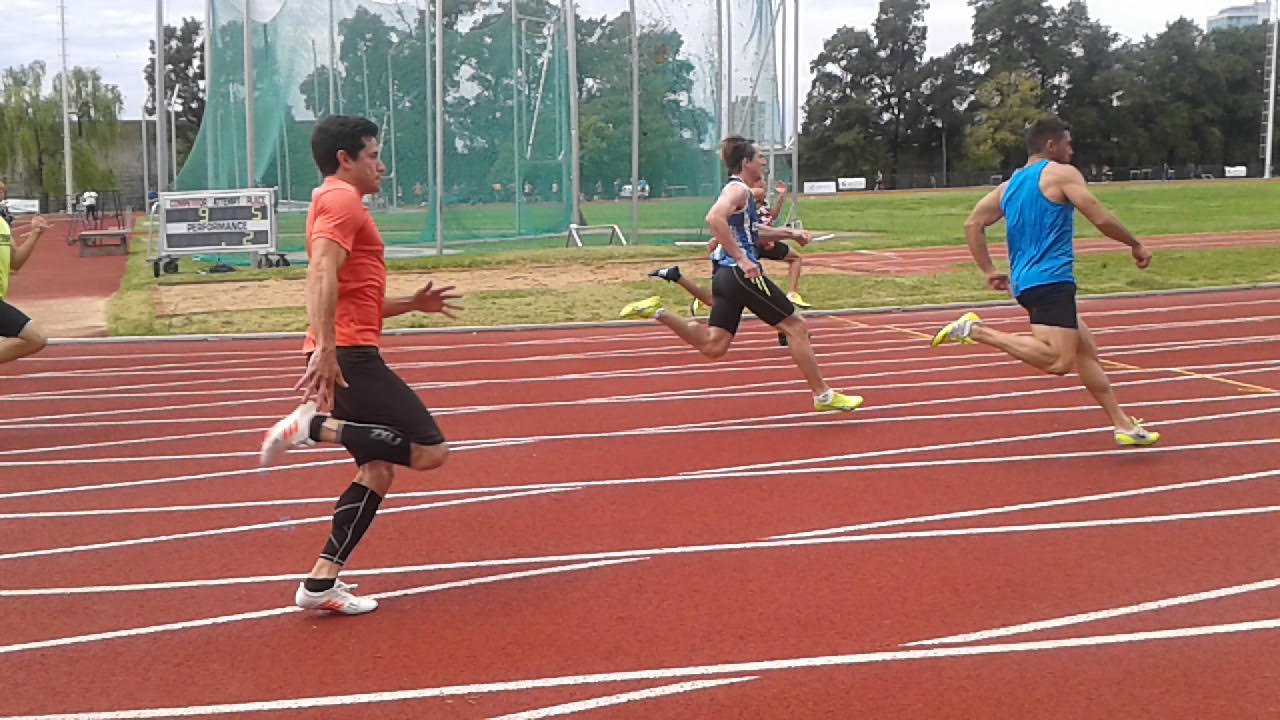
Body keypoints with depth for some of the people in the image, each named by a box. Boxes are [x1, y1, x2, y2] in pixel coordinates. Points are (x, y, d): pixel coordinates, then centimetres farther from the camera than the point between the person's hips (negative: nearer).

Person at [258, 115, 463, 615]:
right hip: (347, 356, -10)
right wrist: (325, 349, -31)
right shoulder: (342, 199, -6)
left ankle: (322, 581, 8)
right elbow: (322, 277, -22)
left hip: (344, 357, 10)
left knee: (379, 469, 10)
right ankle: (314, 426, -15)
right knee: (430, 450, -13)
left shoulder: (335, 202, 26)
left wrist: (412, 304, 24)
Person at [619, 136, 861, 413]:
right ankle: (822, 395, 6)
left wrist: (788, 233, 26)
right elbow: (714, 218, -30)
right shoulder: (738, 189, -11)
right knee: (796, 326, 0)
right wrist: (742, 260, -31)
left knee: (713, 346, 6)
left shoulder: (739, 191, 21)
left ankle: (657, 312, 0)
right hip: (741, 274, -10)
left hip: (725, 275, 10)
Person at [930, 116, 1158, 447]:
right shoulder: (1061, 173, -2)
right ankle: (977, 331, -21)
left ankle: (1122, 424, 16)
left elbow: (973, 224, 14)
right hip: (1050, 280, -10)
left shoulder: (1010, 184, 19)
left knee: (1086, 350, 15)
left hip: (1025, 281, 10)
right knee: (1059, 361, -21)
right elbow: (1101, 219, -7)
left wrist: (988, 271, 16)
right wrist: (1136, 245, 7)